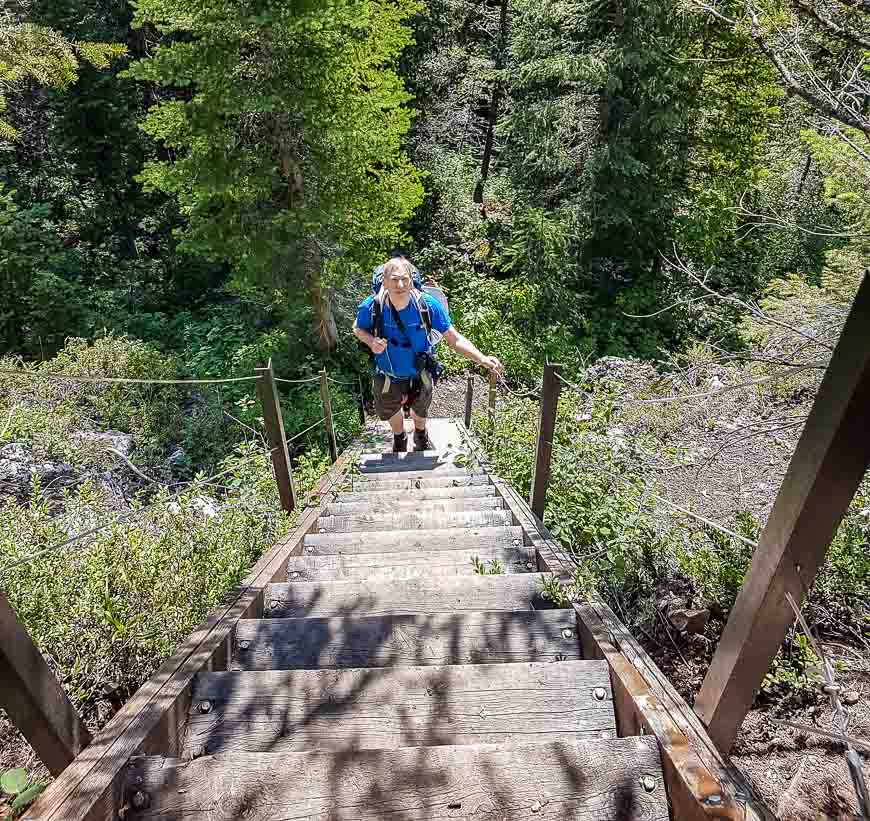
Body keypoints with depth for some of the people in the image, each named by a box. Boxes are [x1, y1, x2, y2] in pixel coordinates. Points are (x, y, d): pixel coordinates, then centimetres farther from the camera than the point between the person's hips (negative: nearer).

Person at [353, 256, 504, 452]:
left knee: (420, 411, 30)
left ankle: (420, 435, 66)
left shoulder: (427, 304, -29)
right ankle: (399, 438, 64)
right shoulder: (371, 306, -27)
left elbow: (454, 339, -24)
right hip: (388, 377, 0)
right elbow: (358, 329, -6)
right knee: (391, 412, 28)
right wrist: (371, 341, -29)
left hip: (419, 375, 0)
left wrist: (482, 359, -38)